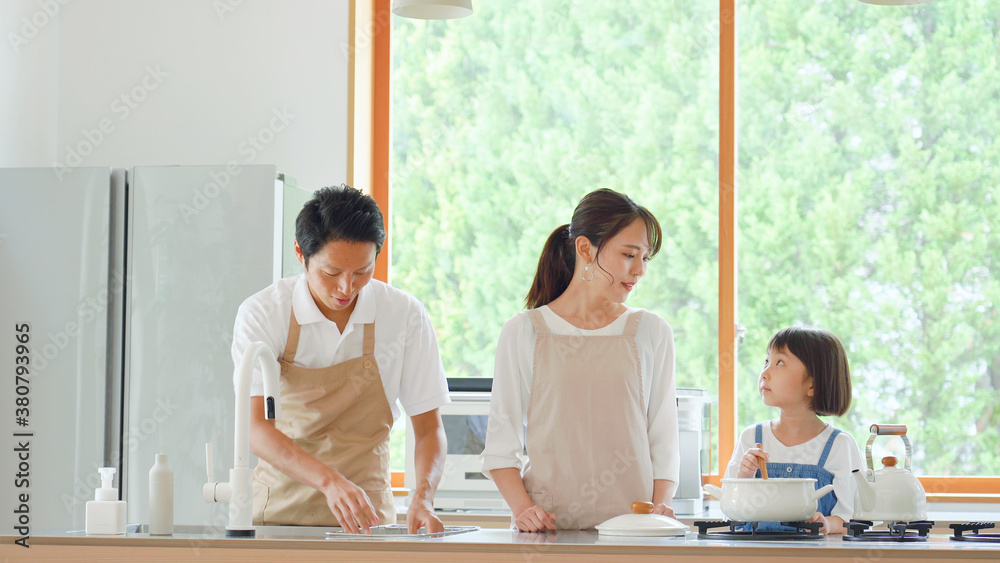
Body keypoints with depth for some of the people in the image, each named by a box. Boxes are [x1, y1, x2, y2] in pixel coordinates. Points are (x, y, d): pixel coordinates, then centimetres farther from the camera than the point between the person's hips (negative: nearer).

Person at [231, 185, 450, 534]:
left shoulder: (405, 315, -4)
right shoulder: (261, 314, -8)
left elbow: (428, 428, 2)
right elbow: (255, 428, -16)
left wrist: (423, 498, -18)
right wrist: (329, 481, -33)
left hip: (366, 515, -1)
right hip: (280, 509, 2)